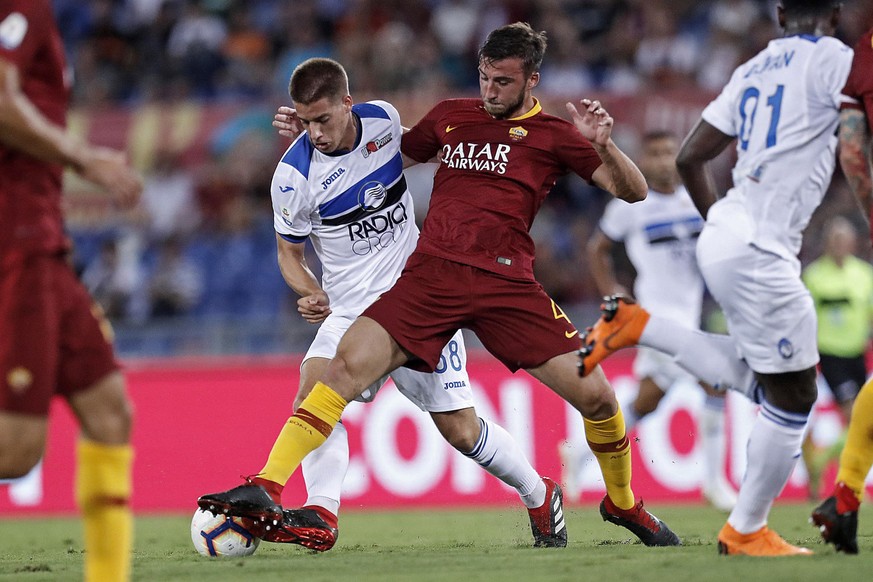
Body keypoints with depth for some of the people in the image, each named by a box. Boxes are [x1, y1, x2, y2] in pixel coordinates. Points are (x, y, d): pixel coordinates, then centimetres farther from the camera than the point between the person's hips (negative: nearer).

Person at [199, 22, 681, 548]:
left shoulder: (552, 134, 10)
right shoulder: (451, 116, 18)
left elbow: (633, 192, 5)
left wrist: (602, 145, -14)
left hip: (507, 282, -2)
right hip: (431, 273, 2)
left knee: (596, 395, -8)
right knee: (347, 366, -19)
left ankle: (623, 504, 22)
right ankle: (263, 492, -24)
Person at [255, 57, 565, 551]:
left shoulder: (384, 119, -7)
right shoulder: (294, 176, -15)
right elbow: (290, 251, -1)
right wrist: (313, 295, -18)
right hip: (350, 311, -1)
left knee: (460, 429, 2)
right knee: (315, 389, -30)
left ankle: (540, 496, 25)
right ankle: (322, 516, -38)